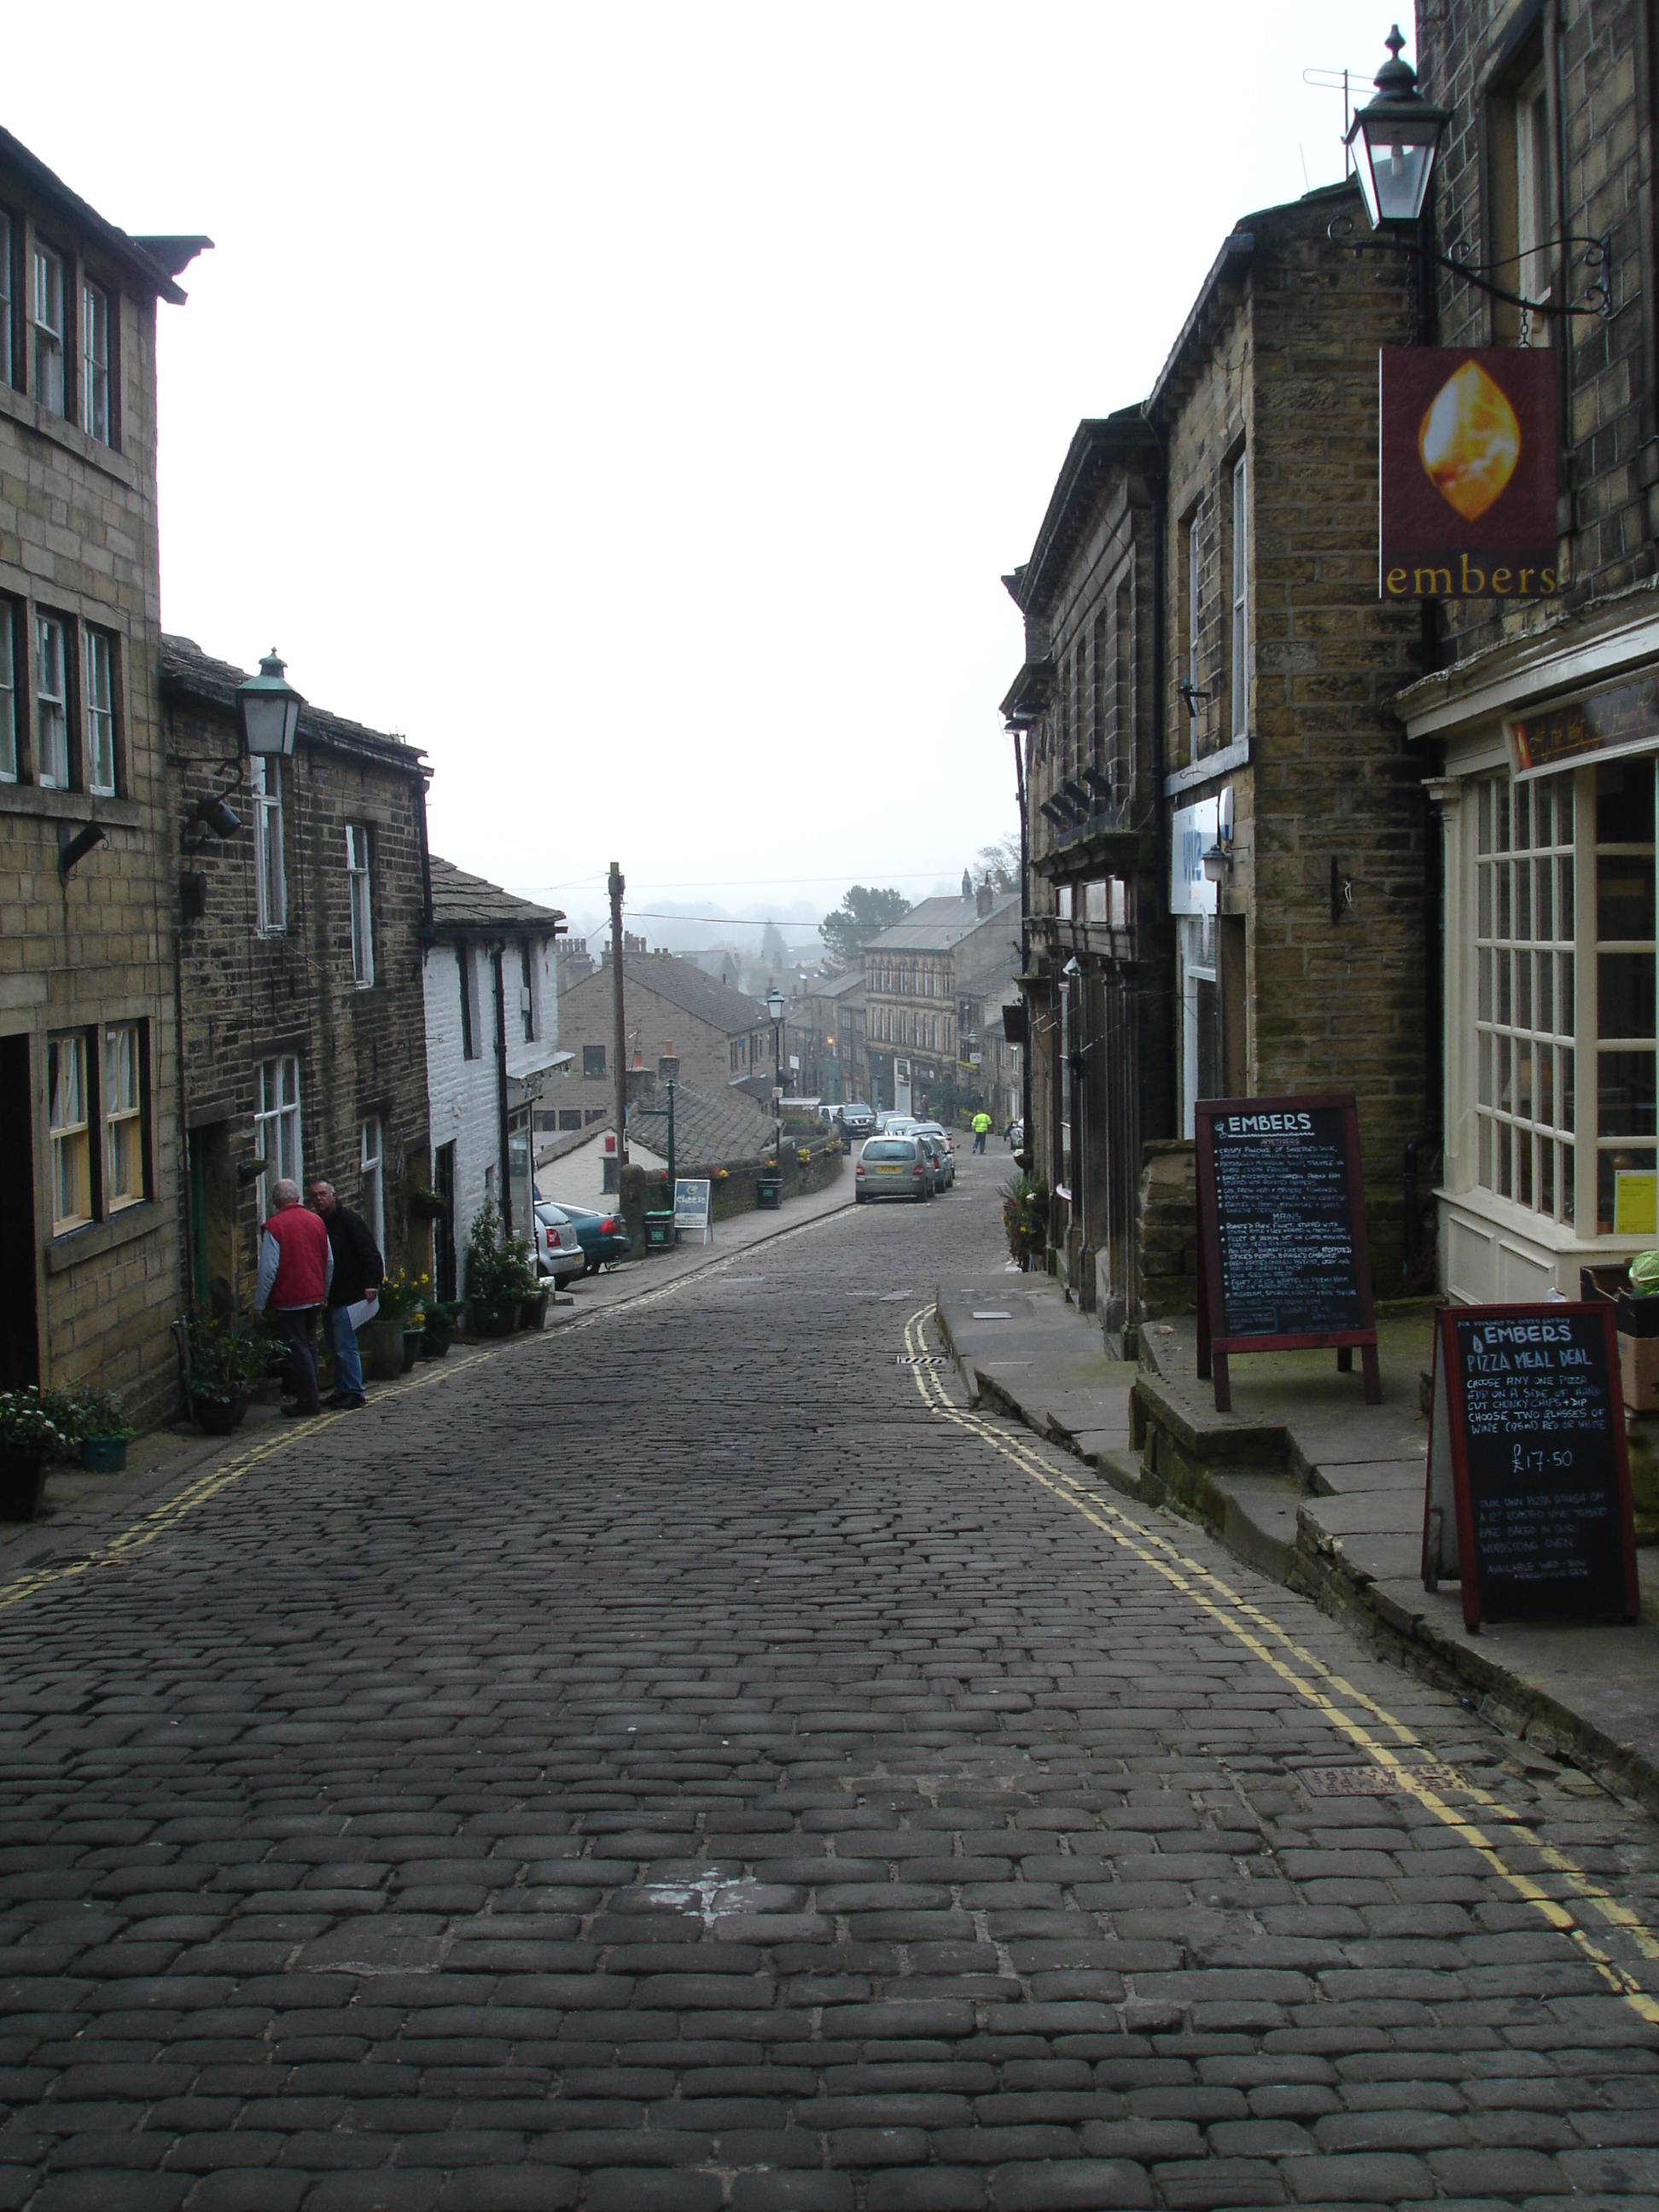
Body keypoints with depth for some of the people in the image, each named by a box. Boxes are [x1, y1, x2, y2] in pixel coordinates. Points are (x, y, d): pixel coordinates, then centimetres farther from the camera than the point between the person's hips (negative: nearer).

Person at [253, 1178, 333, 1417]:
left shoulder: (274, 1226, -13)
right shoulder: (315, 1221, 5)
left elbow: (268, 1269, -16)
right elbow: (330, 1262, 12)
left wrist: (259, 1303, -8)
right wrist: (323, 1293, 23)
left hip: (288, 1299, -6)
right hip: (313, 1296, 6)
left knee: (297, 1350, 0)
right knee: (308, 1346, 17)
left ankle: (308, 1400, 2)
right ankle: (312, 1395, 21)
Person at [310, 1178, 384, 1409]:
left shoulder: (349, 1220, -9)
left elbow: (371, 1254, -14)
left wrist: (372, 1283, -24)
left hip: (347, 1296, -8)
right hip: (330, 1298, 8)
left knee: (345, 1347, -9)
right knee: (337, 1348, 12)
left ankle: (355, 1393, -4)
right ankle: (342, 1391, 19)